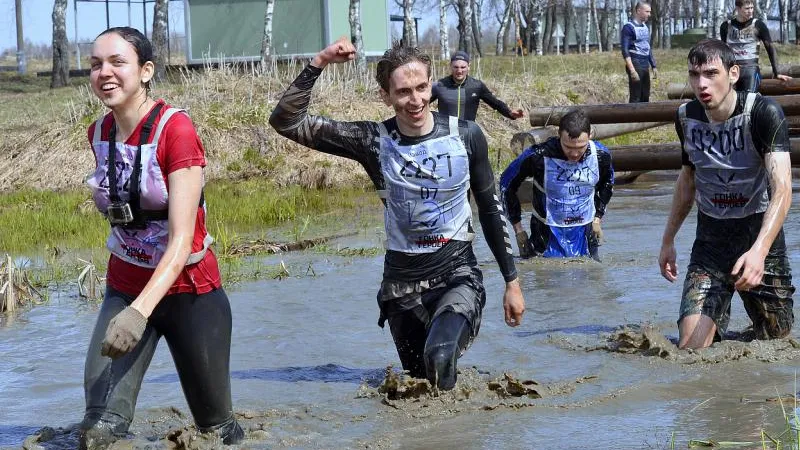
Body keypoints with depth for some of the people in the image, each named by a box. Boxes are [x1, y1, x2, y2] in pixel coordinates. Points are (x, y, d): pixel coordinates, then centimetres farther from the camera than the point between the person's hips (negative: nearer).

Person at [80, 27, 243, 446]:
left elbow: (182, 238, -26)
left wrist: (141, 311, -40)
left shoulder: (176, 129, -20)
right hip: (124, 290, 4)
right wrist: (130, 304, 11)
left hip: (189, 292, -4)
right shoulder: (99, 133, -1)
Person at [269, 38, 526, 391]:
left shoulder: (465, 136, -5)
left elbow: (490, 209, 6)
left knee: (440, 357, -35)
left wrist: (512, 281, 7)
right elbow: (286, 121, -12)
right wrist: (319, 63, -20)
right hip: (402, 282, 2)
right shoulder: (374, 141, -7)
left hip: (458, 275, -2)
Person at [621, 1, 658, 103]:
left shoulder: (645, 27, 14)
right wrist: (632, 70, -24)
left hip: (645, 67, 8)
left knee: (645, 97, 9)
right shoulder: (628, 27, -11)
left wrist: (653, 66, 18)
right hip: (636, 66, -8)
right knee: (635, 98, -7)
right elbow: (625, 50, -17)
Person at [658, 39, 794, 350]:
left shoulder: (764, 113, -19)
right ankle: (718, 321, 24)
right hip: (711, 239, 3)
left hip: (760, 235, -3)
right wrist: (668, 240, 20)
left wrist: (759, 250, -42)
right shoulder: (687, 117, -2)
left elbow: (782, 189, -28)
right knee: (690, 348, -9)